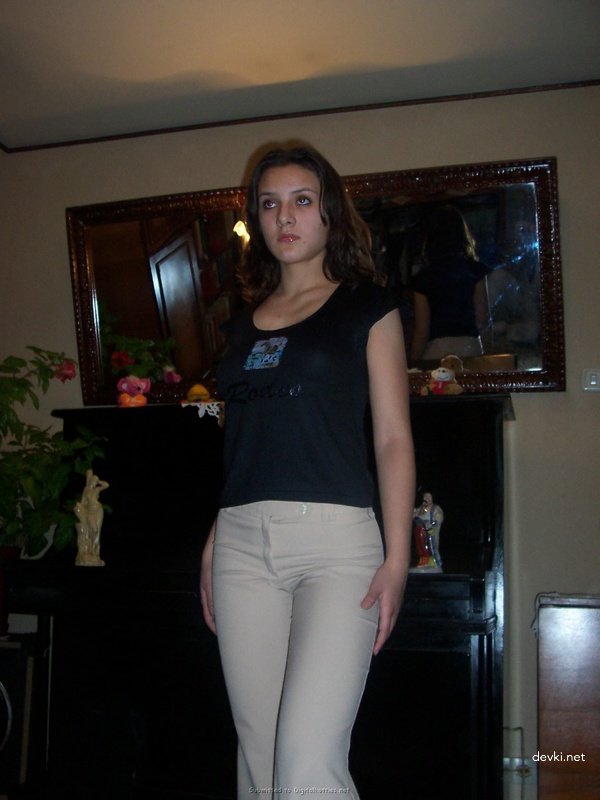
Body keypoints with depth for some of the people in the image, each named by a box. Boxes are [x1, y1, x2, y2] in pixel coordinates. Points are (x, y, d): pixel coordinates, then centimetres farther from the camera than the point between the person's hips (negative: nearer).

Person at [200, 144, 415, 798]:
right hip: (243, 545, 5)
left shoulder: (366, 307, 5)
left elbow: (392, 438, -2)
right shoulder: (246, 322, 18)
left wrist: (397, 558, -10)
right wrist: (213, 547, 16)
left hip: (336, 539, -5)